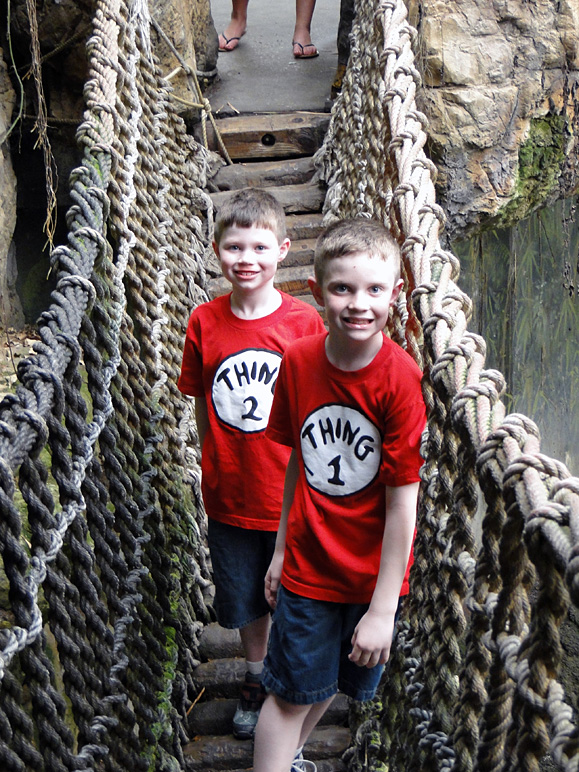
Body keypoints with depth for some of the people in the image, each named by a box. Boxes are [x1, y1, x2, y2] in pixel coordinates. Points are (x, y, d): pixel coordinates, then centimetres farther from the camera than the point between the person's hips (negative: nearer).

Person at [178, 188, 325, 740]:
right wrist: (210, 470, 7)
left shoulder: (304, 322, -13)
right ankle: (256, 679, 45)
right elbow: (202, 406, 4)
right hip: (229, 497, 2)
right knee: (245, 601, 20)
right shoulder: (204, 322, -7)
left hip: (291, 495, -2)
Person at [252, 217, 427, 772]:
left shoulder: (400, 378, -22)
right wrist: (281, 549, 10)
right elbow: (298, 460, 3)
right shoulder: (298, 361, -10)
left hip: (374, 574, -1)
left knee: (339, 681, 20)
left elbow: (403, 501, -19)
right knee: (291, 692, 8)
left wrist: (383, 610, -16)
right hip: (307, 565, 1)